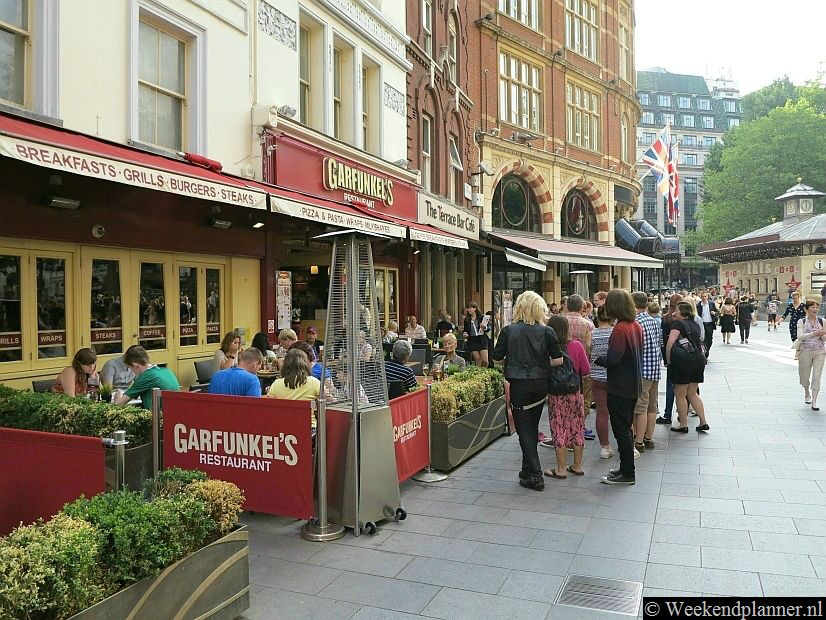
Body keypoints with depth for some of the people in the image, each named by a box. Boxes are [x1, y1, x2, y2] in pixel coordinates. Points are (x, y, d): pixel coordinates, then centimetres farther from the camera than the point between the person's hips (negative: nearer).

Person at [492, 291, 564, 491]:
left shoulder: (508, 330, -7)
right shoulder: (546, 331, -5)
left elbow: (497, 358, -4)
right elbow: (558, 360, -7)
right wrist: (541, 362, 10)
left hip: (519, 385, -3)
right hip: (540, 384, 3)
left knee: (524, 430, 4)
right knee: (533, 427, 19)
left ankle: (535, 475, 1)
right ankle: (528, 469, 32)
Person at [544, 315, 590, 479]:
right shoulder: (576, 346, -8)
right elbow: (586, 370, -3)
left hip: (555, 394, -2)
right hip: (575, 393, 3)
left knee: (559, 431, 6)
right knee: (577, 429, 14)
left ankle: (561, 469, 12)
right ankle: (577, 466, 25)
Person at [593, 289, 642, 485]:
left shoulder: (620, 329, -21)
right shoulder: (636, 326, 6)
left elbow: (613, 359, -25)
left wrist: (599, 359, -6)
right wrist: (607, 358, 13)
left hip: (620, 388, -9)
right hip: (633, 385, 9)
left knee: (621, 430, 1)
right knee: (626, 427, 18)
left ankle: (627, 473, 9)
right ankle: (626, 469, 29)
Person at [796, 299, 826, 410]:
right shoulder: (801, 322, -3)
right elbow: (800, 337, -14)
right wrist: (814, 333, -27)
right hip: (805, 351, 0)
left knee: (817, 376, -6)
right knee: (805, 375, 12)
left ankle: (814, 402, -3)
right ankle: (807, 394, 40)